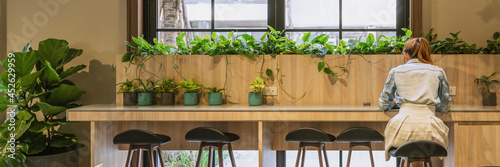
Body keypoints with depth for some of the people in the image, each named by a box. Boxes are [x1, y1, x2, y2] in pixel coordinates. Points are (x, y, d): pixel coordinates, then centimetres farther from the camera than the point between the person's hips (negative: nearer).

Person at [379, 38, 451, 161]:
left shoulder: (396, 72, 14)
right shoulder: (438, 72, 16)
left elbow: (383, 105, 20)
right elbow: (445, 107, 24)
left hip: (404, 126, -1)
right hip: (429, 127, 1)